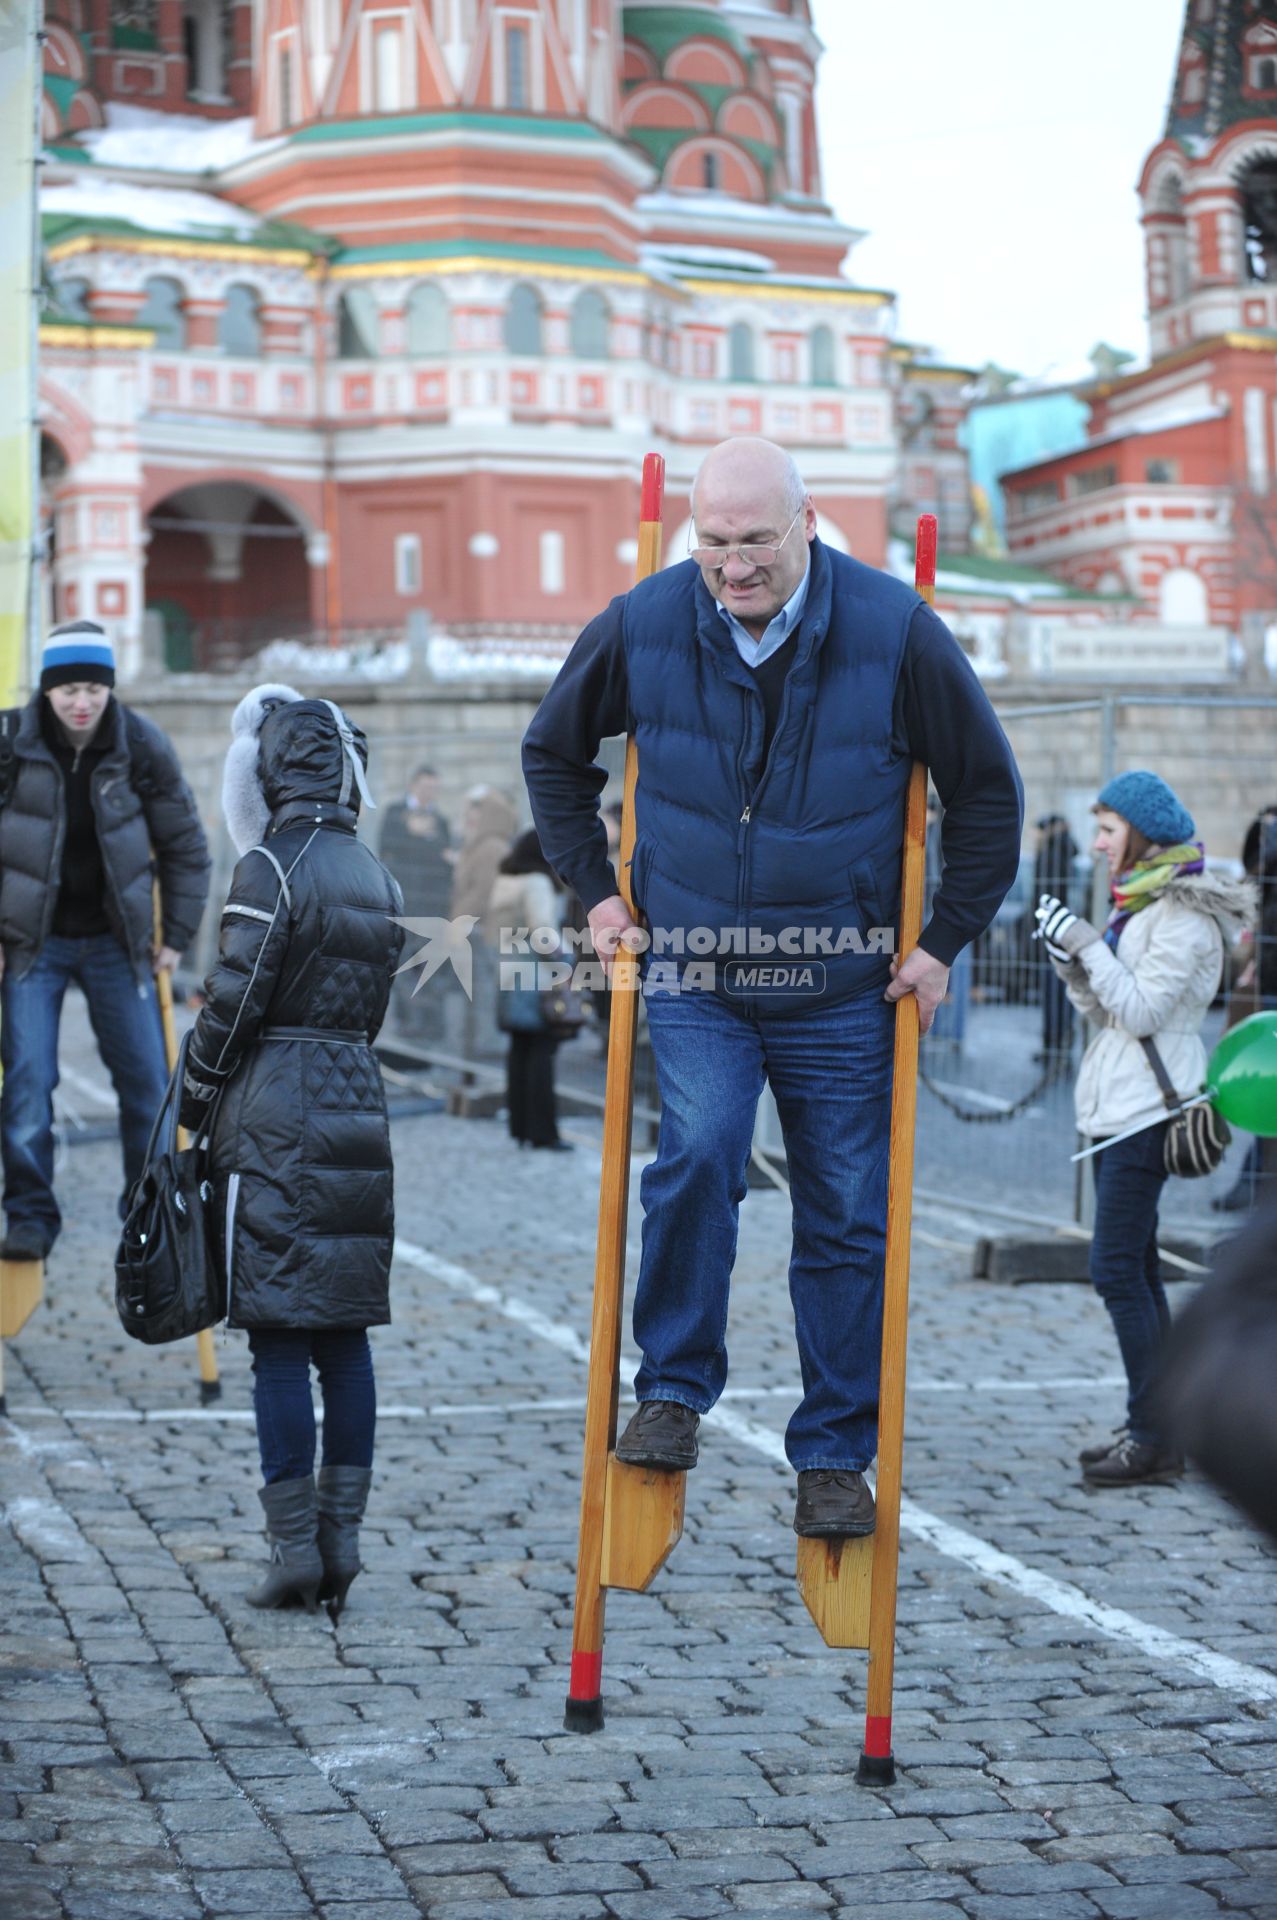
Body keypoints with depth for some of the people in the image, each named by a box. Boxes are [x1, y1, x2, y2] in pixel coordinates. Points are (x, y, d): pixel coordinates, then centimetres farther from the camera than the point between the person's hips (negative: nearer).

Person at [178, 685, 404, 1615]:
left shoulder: (272, 868, -11)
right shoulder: (376, 877, 12)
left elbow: (234, 1003, -11)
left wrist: (194, 1106, 1)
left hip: (274, 1120, -7)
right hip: (358, 1111, 7)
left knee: (278, 1338, -3)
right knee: (345, 1335, 9)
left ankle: (295, 1547, -3)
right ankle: (342, 1535, 10)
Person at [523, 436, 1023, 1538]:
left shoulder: (894, 629, -12)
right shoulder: (645, 625, -8)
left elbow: (988, 790, 0)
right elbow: (554, 752, 12)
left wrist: (946, 940, -1)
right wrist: (593, 888, 6)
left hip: (842, 989, 0)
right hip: (692, 973, 0)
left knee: (847, 1221, 4)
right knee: (699, 1156, -23)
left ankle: (836, 1457, 17)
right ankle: (675, 1391, -4)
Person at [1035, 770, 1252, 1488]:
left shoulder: (1185, 912, -13)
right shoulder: (1139, 902, 17)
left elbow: (1142, 1010, -18)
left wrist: (1086, 945, -16)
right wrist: (1071, 961, 1)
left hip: (1150, 1106, -10)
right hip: (1117, 1105, 10)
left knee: (1117, 1267, -12)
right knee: (1136, 1268, 11)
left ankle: (1155, 1439, -10)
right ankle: (1158, 1428, 16)